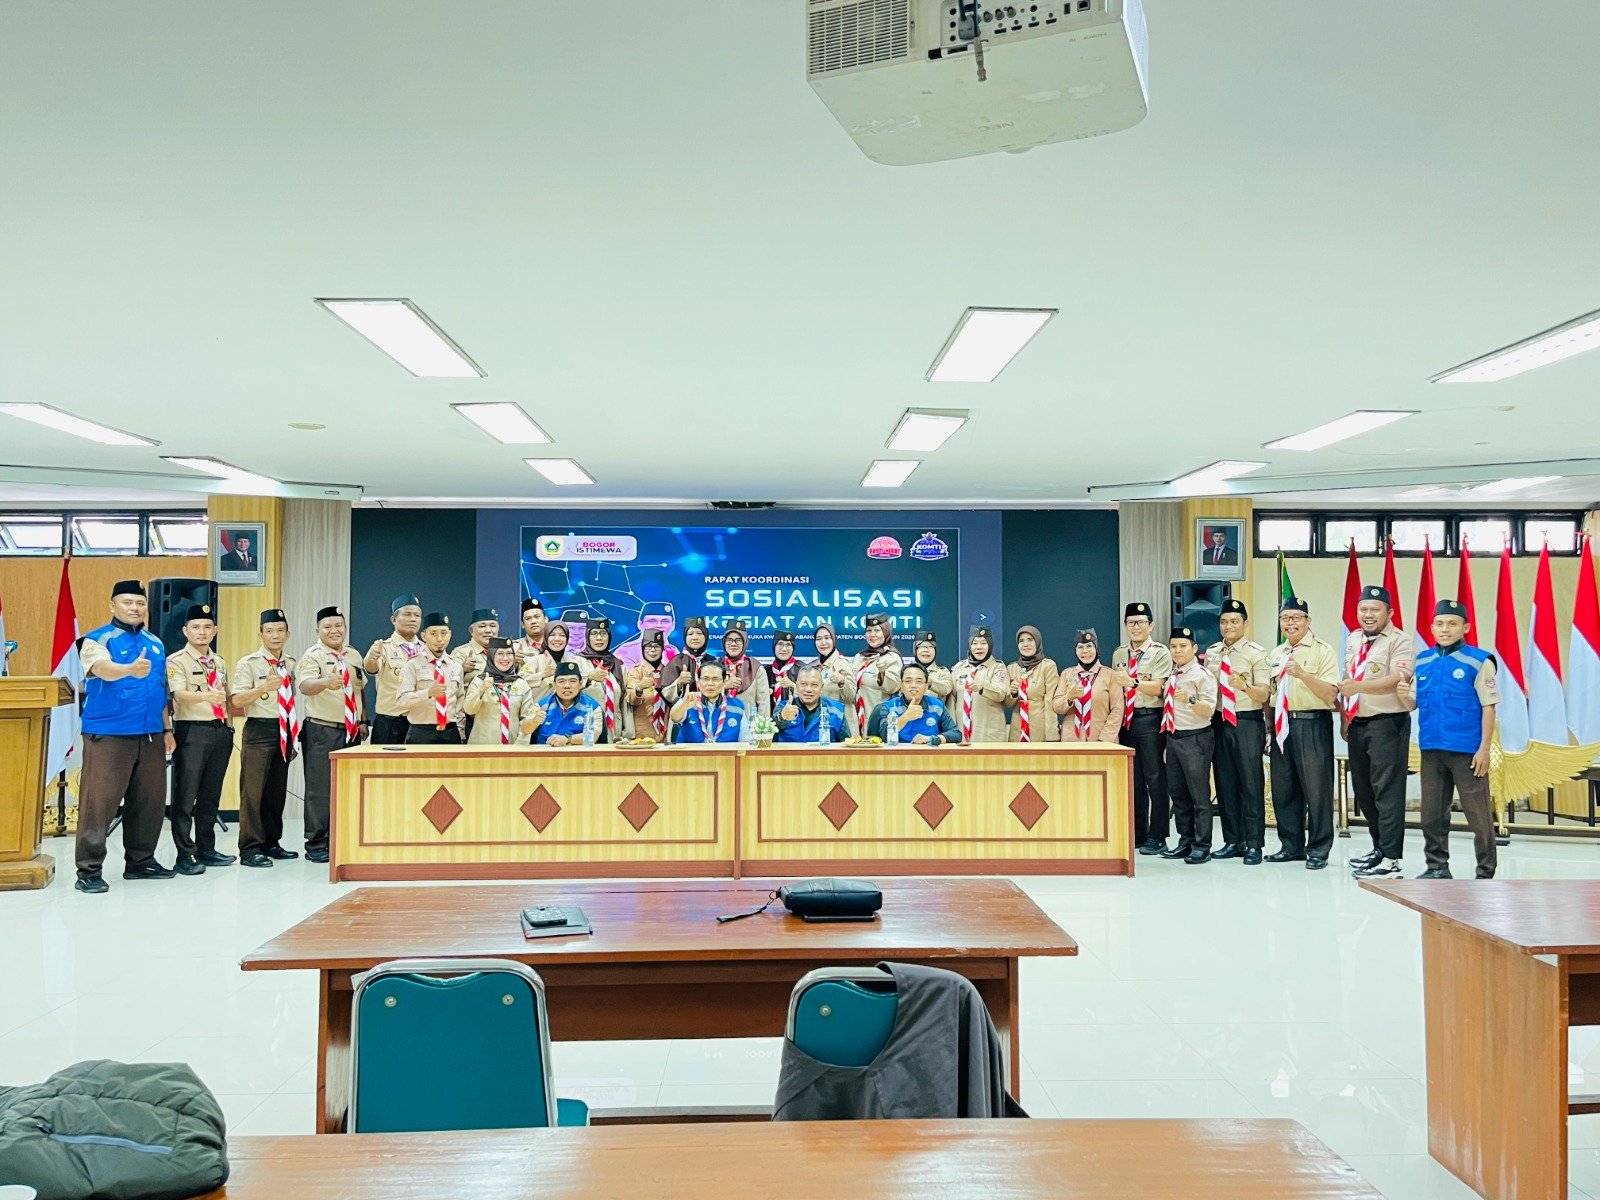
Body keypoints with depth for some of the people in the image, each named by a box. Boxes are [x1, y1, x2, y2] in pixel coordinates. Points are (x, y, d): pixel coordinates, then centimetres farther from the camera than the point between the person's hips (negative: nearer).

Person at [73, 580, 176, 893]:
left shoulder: (155, 643, 16)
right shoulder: (98, 639, -3)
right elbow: (102, 668, -25)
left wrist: (167, 729, 17)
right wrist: (131, 669, -45)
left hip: (150, 735, 6)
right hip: (108, 734, -6)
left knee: (149, 800, 9)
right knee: (100, 800, -6)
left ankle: (140, 861, 21)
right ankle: (88, 870, -1)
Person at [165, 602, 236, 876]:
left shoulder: (220, 664, 17)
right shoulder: (176, 661, -3)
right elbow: (180, 695, -19)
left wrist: (229, 728, 10)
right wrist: (207, 695, -37)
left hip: (220, 731, 6)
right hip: (191, 731, -6)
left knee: (211, 794, 11)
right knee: (185, 795, -5)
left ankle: (206, 849, 20)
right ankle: (185, 855, -1)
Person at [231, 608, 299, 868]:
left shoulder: (290, 664, 13)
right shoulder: (248, 663, -4)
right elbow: (237, 700, -13)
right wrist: (264, 687, -27)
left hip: (284, 731, 6)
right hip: (259, 731, -6)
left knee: (277, 791, 10)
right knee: (253, 791, -5)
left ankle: (271, 843, 20)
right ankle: (250, 849, 0)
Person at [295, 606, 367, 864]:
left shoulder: (354, 656, 13)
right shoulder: (313, 656, -8)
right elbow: (305, 686, -27)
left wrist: (363, 721, 12)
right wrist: (328, 682, -47)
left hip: (351, 732, 6)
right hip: (322, 731, -6)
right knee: (321, 790, -5)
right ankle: (315, 845, 3)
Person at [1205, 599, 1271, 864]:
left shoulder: (1256, 653, -4)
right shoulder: (1212, 653, 12)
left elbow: (1264, 694, -12)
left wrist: (1244, 686, -30)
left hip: (1247, 722, -5)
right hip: (1219, 721, 5)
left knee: (1251, 783, -4)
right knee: (1225, 783, 9)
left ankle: (1253, 845, 1)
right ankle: (1232, 842, 17)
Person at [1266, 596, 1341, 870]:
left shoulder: (1323, 651, -4)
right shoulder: (1276, 654, 16)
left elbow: (1330, 694, -13)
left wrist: (1303, 674, -26)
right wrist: (1270, 728, 13)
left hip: (1312, 725, -6)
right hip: (1282, 725, 6)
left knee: (1316, 788, -2)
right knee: (1283, 788, 10)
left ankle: (1318, 851, 7)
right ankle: (1291, 846, 22)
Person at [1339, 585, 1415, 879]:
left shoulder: (1400, 642, -8)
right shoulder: (1353, 640, 15)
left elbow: (1396, 680, -23)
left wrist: (1358, 687, -33)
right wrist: (1345, 717, 18)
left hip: (1387, 723, -8)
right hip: (1357, 723, 8)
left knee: (1388, 791, -7)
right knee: (1362, 789, 15)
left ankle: (1391, 859, -4)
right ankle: (1379, 847, 29)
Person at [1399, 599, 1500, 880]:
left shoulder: (1478, 661, -5)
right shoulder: (1422, 661, 10)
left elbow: (1488, 708, -5)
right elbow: (1413, 705, 13)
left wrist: (1484, 749, -10)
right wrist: (1404, 695, -10)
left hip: (1467, 751, -5)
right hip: (1431, 749, 5)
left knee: (1478, 814, 1)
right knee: (1432, 813, 11)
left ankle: (1485, 873, 11)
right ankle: (1437, 867, 22)